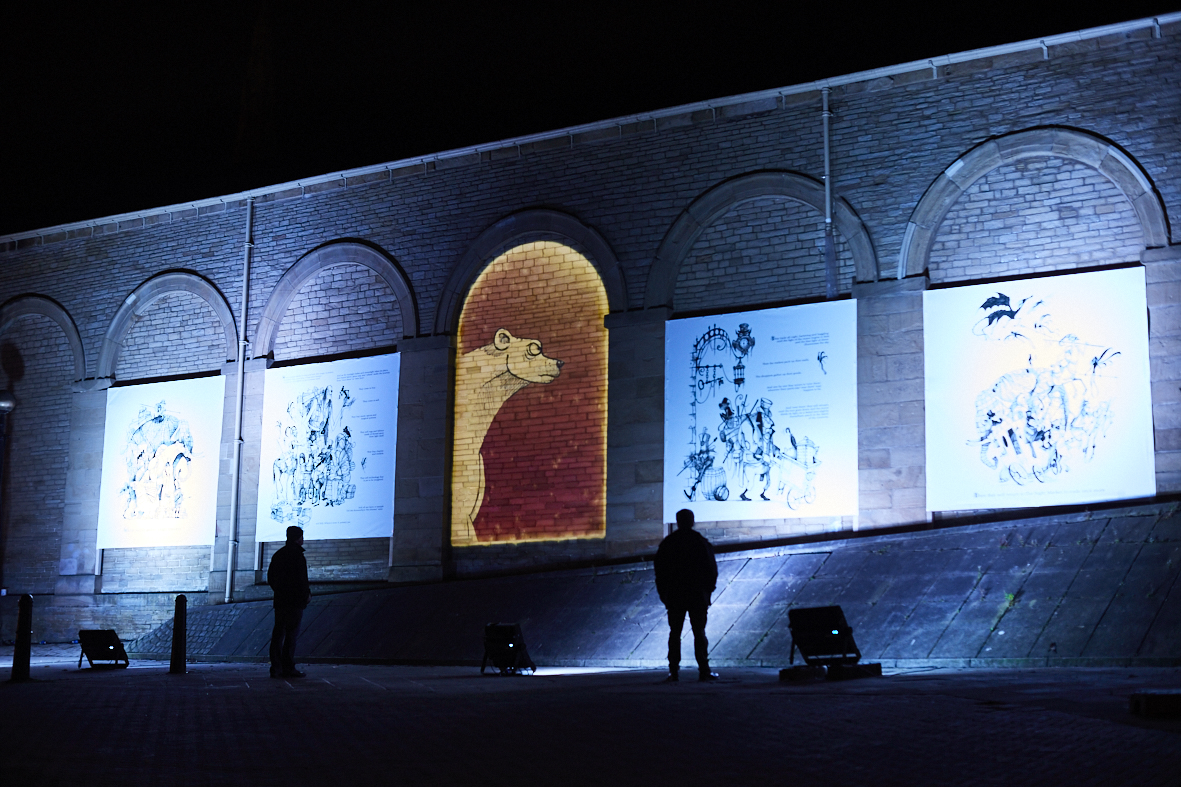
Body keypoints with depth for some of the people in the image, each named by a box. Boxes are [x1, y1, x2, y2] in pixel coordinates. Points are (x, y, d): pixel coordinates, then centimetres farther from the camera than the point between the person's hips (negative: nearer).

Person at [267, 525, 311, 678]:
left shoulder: (278, 555, 13)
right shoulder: (298, 556, -12)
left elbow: (270, 578, 17)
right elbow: (301, 580, -16)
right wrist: (307, 594, -2)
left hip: (280, 600, 7)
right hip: (295, 601, -7)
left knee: (278, 633, 8)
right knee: (291, 634, -5)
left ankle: (276, 668, 7)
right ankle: (288, 668, -5)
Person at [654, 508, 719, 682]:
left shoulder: (667, 543, 3)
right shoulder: (701, 542, -2)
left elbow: (660, 570, 5)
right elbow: (711, 569, -1)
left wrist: (663, 593, 12)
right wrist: (708, 590, 9)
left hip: (674, 596, 1)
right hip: (697, 596, -1)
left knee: (674, 633, 5)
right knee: (699, 633, 2)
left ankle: (674, 671, 1)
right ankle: (704, 670, 0)